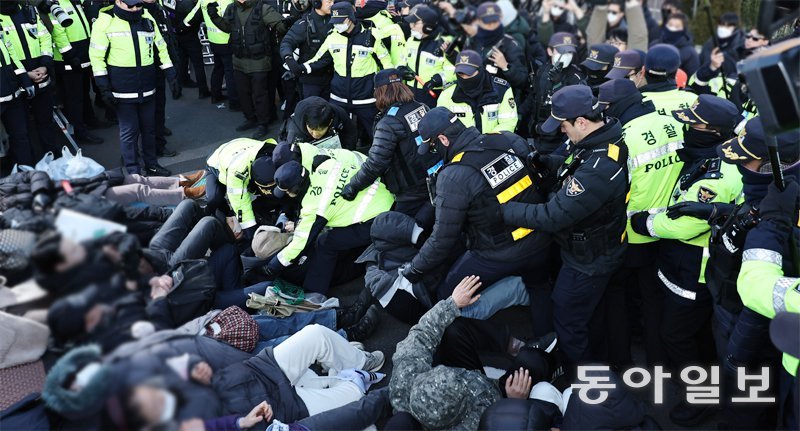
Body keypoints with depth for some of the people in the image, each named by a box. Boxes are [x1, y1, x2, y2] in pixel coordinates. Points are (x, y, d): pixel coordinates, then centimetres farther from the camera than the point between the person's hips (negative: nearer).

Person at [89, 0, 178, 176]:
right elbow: (97, 56, -8)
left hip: (147, 88, 5)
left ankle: (151, 164, 28)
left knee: (149, 128, 14)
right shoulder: (105, 22, -9)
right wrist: (104, 87, -12)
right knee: (129, 131, 1)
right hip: (123, 90, -5)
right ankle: (133, 171, 11)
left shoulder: (148, 21, 6)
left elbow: (161, 49, 14)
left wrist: (171, 76, 9)